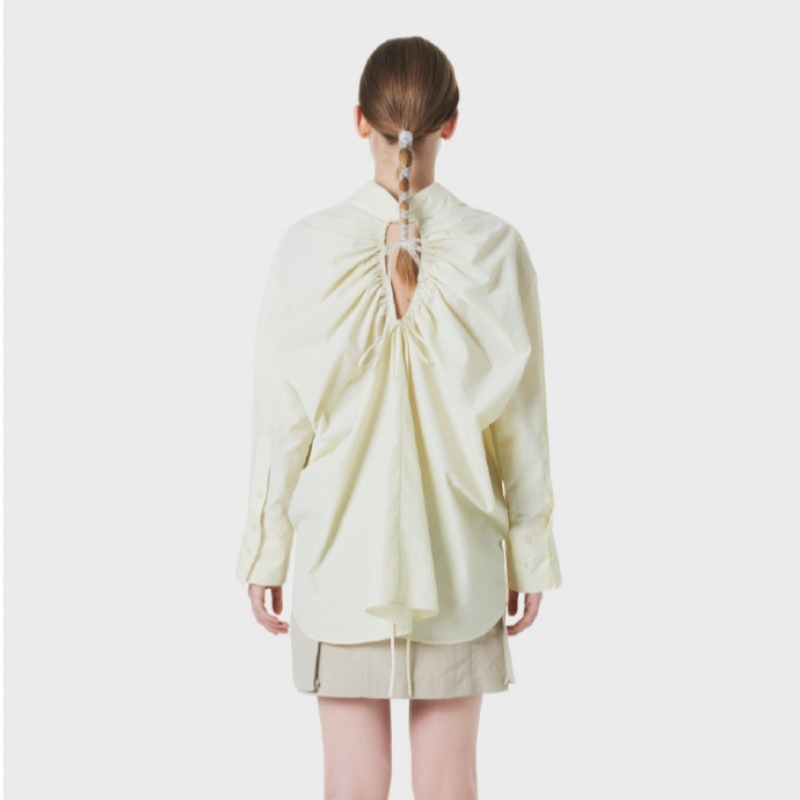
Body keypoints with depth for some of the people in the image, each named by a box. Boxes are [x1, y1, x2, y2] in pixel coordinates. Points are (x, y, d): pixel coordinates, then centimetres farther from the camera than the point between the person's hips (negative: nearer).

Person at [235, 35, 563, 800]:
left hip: (342, 549, 0)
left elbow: (281, 415, -5)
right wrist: (530, 555, 7)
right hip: (457, 556, 1)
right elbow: (520, 421, -4)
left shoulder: (311, 245, -9)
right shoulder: (494, 247, -7)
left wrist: (265, 554, 5)